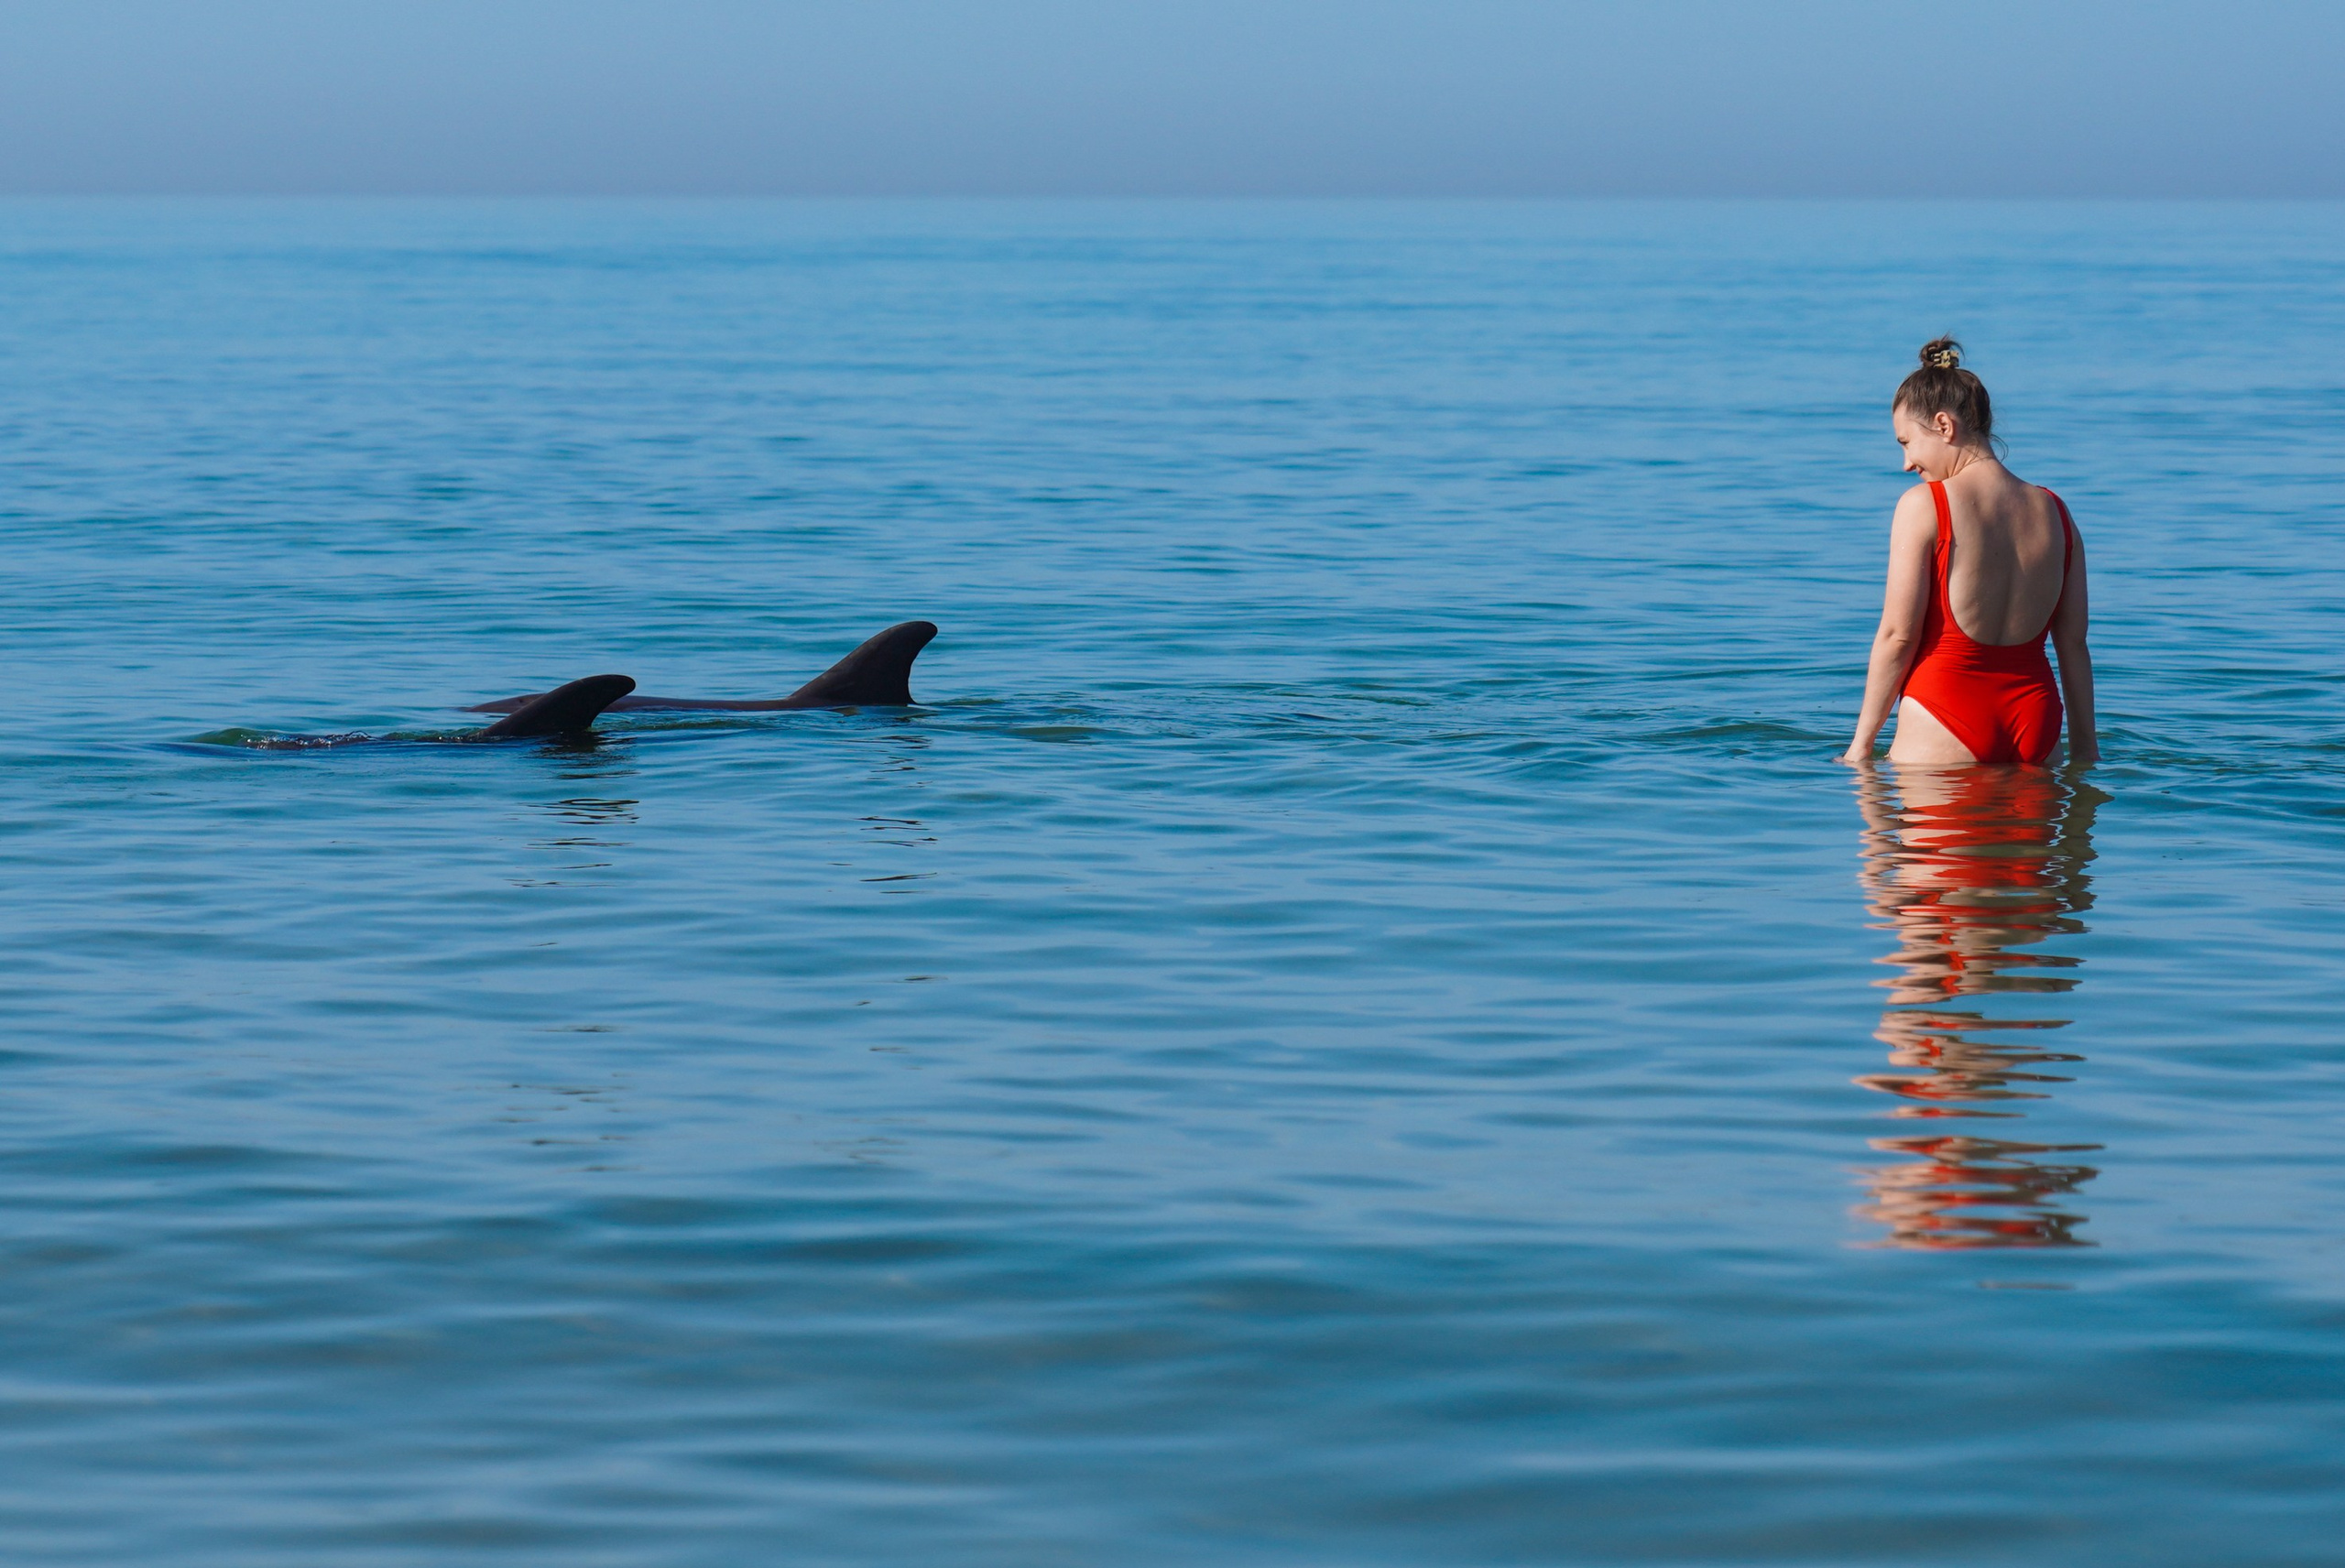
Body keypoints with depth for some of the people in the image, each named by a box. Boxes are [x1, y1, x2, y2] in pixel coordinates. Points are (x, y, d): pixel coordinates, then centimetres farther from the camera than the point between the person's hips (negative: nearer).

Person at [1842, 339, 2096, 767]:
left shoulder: (1924, 506, -5)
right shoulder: (2054, 512, 10)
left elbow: (1898, 635, -6)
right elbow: (2074, 643, 13)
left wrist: (1862, 743, 1)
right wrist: (2084, 746, 20)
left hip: (1947, 719, -5)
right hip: (2035, 719, 5)